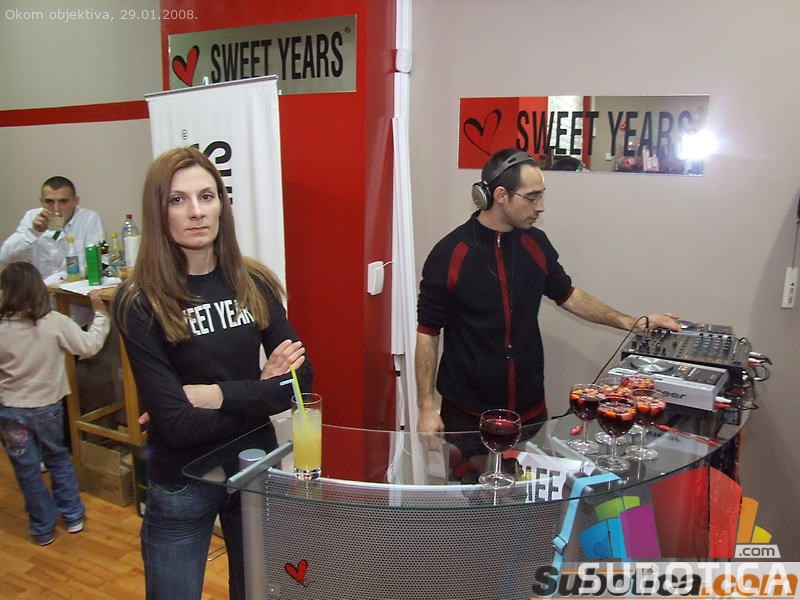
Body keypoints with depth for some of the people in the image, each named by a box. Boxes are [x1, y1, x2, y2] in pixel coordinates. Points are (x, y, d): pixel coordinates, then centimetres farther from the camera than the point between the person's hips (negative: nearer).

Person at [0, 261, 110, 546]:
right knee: (58, 459, 23)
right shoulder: (56, 323, -18)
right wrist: (100, 313, 0)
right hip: (48, 407, 1)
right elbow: (89, 346, -10)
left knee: (27, 470, 14)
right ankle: (73, 516, 30)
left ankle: (43, 528, 26)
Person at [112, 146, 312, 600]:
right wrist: (260, 392, -15)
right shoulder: (139, 303, -16)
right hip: (181, 487, -3)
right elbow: (175, 423, -21)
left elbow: (300, 379, -10)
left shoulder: (254, 283, -7)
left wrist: (218, 394, -19)